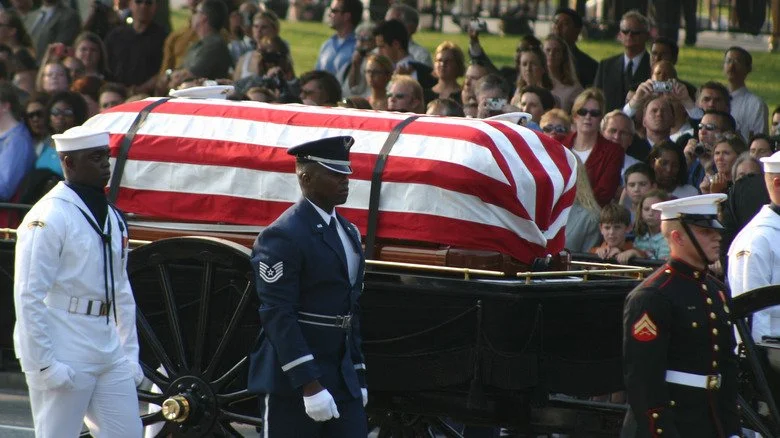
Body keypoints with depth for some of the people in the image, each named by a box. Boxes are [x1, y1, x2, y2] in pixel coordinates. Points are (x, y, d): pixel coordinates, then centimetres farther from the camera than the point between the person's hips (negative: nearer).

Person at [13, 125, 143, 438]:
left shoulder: (112, 218, 14)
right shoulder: (48, 218, -11)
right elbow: (29, 297, -15)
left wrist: (129, 354, 15)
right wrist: (45, 364, -17)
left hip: (109, 356, 8)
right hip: (66, 360, -8)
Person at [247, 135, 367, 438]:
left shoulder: (349, 232, 15)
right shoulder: (283, 237, -13)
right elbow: (278, 317, -19)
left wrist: (358, 375, 18)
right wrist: (309, 385, -23)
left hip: (343, 379, 8)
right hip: (294, 379, -8)